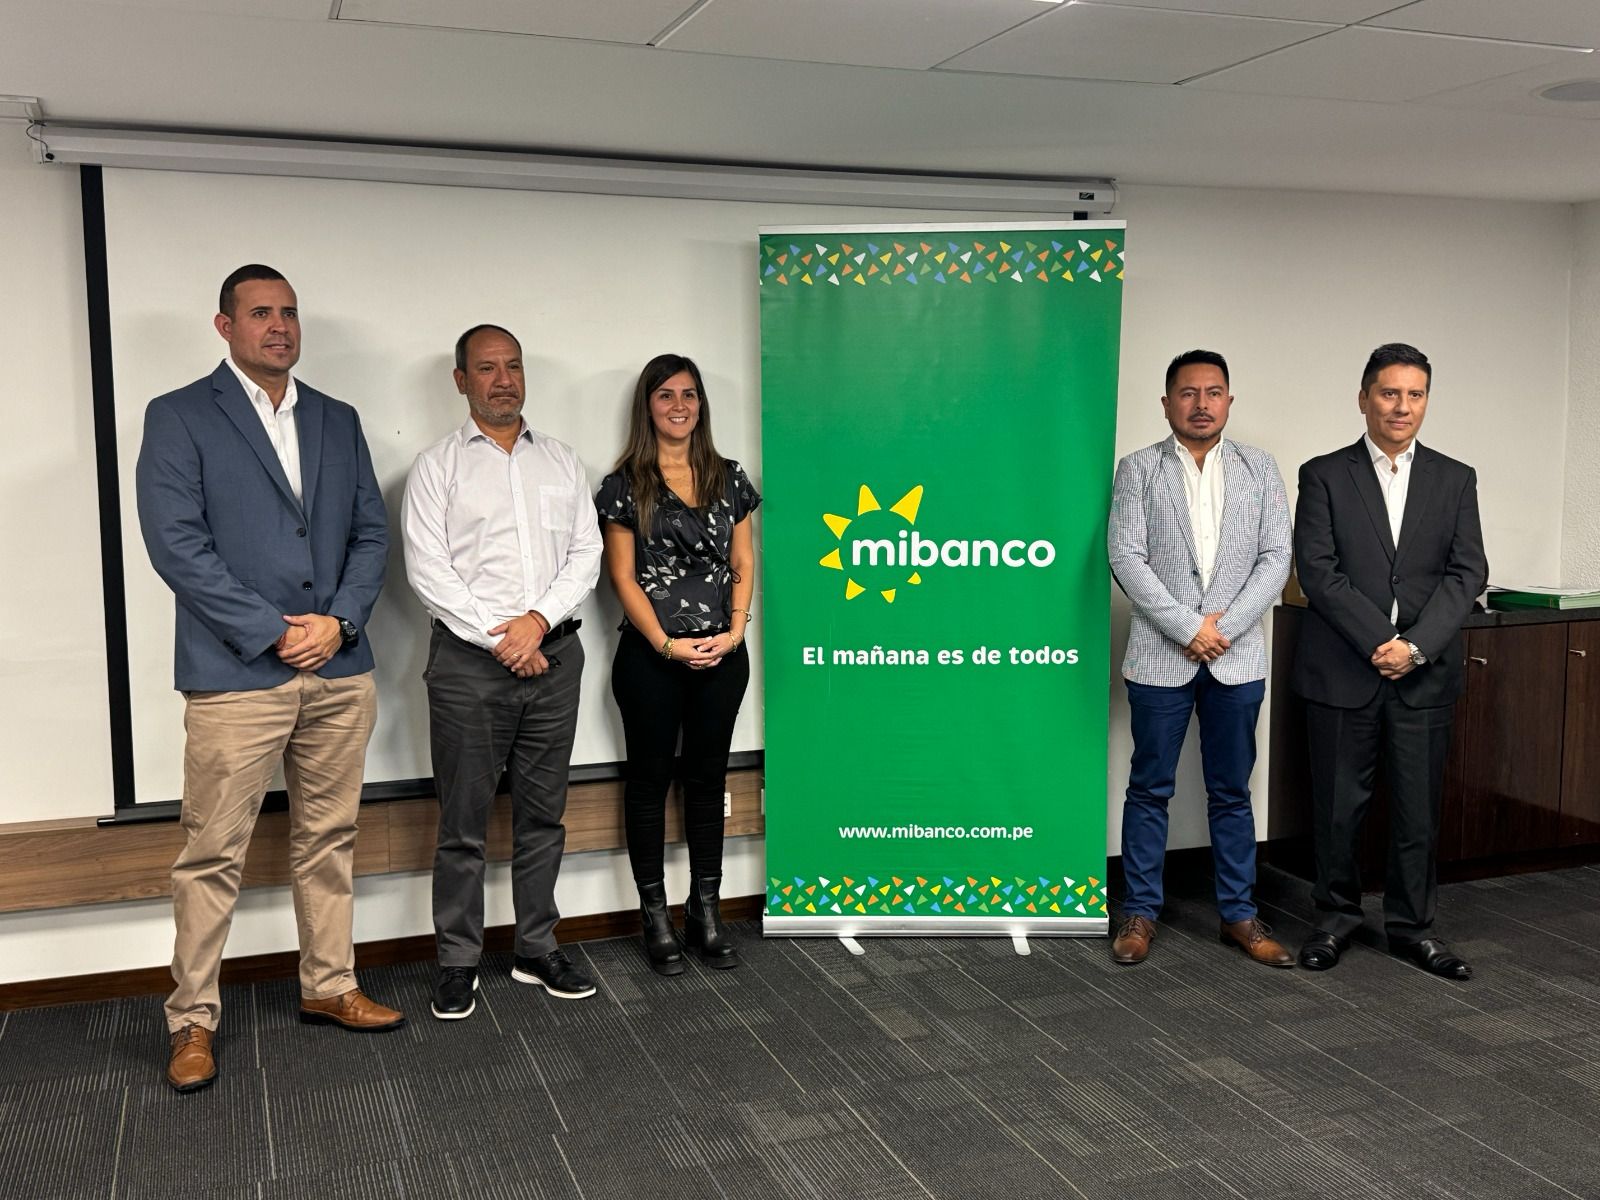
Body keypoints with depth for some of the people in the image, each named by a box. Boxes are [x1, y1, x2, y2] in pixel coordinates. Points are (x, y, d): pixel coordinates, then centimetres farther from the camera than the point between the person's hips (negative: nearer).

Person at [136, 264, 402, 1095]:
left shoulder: (338, 421, 13)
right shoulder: (178, 418, -1)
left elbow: (370, 531, 10)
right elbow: (176, 543, -10)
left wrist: (338, 621, -6)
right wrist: (274, 633, -14)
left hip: (340, 670, 5)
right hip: (235, 676, -4)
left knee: (328, 839, 14)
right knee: (212, 855, 2)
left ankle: (328, 988, 28)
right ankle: (193, 1020, 16)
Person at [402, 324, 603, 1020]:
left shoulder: (560, 462, 13)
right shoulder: (436, 466, 2)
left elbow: (586, 553, 7)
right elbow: (426, 569, -7)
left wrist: (538, 620, -9)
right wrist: (499, 638, -13)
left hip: (553, 655, 4)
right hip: (470, 659, -3)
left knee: (543, 813, 11)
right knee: (464, 822, 2)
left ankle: (537, 951, 22)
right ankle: (457, 963, 14)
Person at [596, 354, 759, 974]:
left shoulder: (728, 478, 9)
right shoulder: (626, 484, -1)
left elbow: (743, 563, 8)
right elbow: (623, 576, -4)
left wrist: (734, 631, -6)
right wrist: (668, 645, -12)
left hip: (721, 655, 3)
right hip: (651, 656, -3)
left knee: (708, 778, 10)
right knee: (650, 779, 6)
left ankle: (706, 912, 20)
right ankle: (655, 916, 16)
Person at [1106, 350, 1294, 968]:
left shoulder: (1259, 469, 8)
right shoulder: (1138, 470, 2)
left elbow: (1276, 558, 1)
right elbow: (1126, 558, -7)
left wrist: (1223, 626, -11)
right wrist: (1187, 628, -13)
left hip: (1237, 657, 2)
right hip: (1160, 655, -1)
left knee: (1231, 791, 10)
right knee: (1150, 789, 6)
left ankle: (1239, 914, 20)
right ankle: (1140, 912, 17)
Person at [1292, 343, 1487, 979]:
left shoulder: (1455, 479, 9)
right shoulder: (1323, 475, 2)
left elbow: (1468, 572, 1)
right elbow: (1317, 570, -7)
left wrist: (1415, 646, -13)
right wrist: (1381, 642, -15)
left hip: (1426, 675, 2)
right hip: (1342, 671, -2)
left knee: (1419, 808, 8)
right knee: (1338, 804, 7)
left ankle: (1411, 926, 22)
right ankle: (1337, 915, 24)